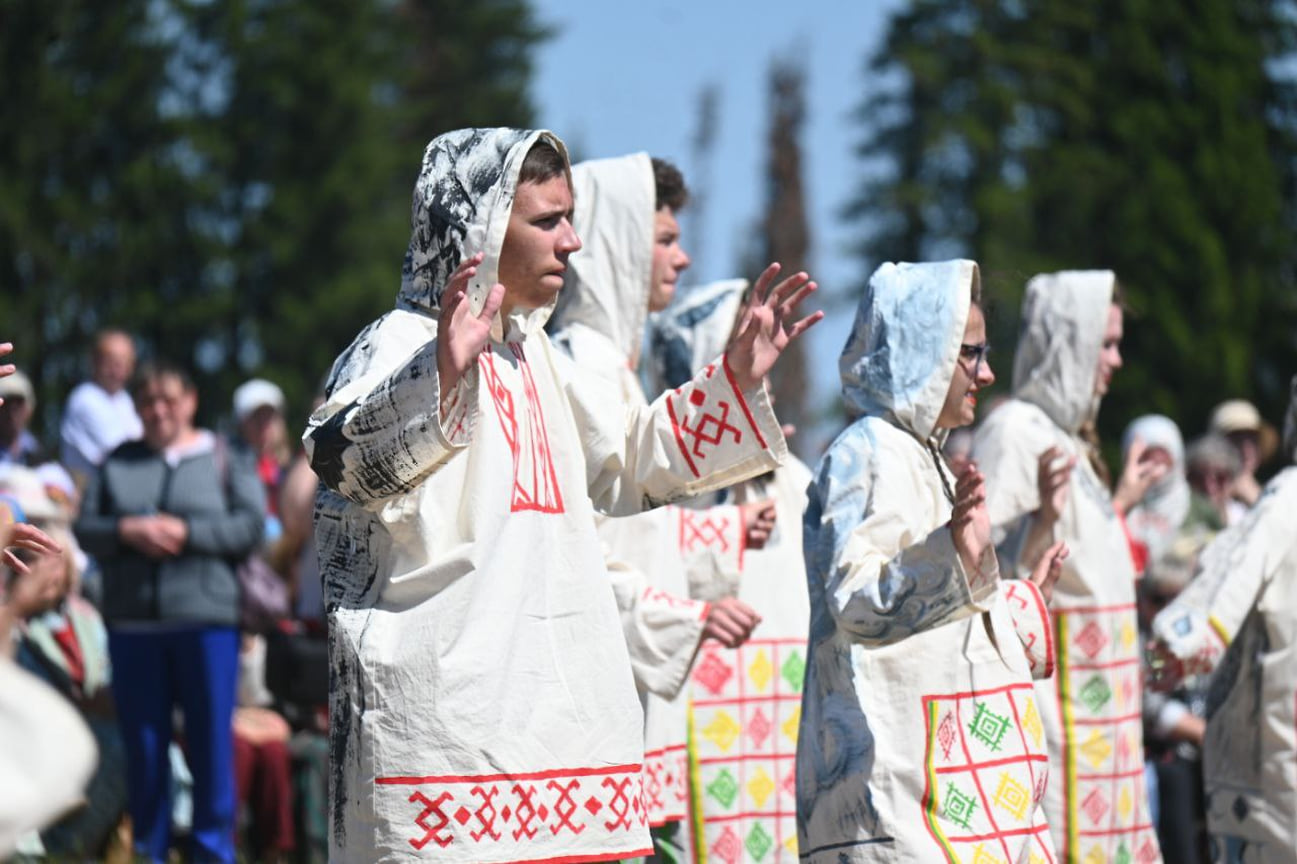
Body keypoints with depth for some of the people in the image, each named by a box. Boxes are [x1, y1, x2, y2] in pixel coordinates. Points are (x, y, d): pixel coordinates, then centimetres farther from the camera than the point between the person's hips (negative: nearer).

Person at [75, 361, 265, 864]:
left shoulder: (224, 462, 7)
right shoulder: (117, 464, 14)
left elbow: (250, 526, -4)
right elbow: (85, 530, 8)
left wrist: (186, 532, -13)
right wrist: (128, 531, -11)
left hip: (206, 619, -2)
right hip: (133, 624, 2)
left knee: (211, 741, -2)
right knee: (142, 744, 5)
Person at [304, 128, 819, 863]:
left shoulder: (533, 355, 20)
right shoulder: (403, 346, -9)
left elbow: (627, 459, 35)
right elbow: (343, 457, -30)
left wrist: (736, 379, 24)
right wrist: (440, 380, -48)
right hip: (442, 713, -9)